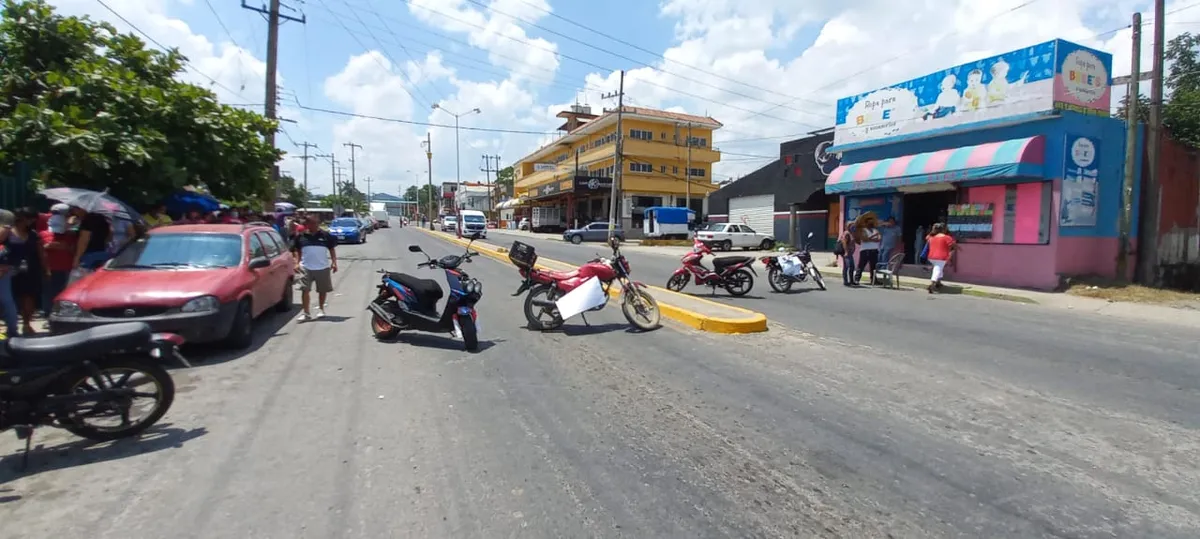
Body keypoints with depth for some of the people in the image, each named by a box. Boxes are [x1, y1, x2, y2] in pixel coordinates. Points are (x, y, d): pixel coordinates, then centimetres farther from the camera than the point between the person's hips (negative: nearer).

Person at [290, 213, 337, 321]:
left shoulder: (325, 235, 1)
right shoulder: (301, 236, 3)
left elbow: (332, 249, 6)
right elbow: (296, 250, 11)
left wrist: (334, 262, -2)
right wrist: (297, 263, 1)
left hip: (323, 267, 0)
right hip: (306, 267, 0)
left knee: (323, 290, 10)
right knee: (305, 290, -7)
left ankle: (321, 309, 30)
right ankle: (305, 313, -2)